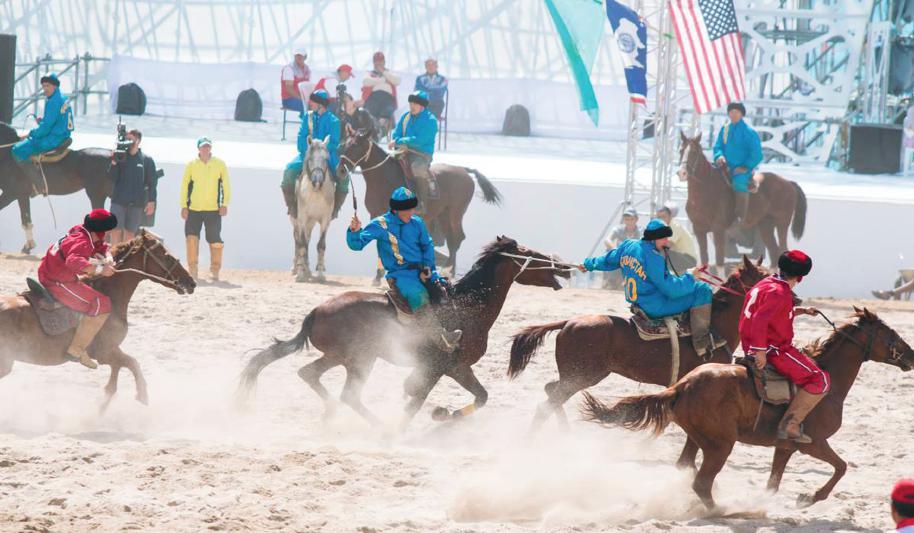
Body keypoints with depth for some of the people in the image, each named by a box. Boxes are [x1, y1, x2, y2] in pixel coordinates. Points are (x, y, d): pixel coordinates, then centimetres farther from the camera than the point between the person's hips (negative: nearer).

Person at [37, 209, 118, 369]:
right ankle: (77, 349, -19)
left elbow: (102, 247, 20)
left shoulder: (79, 233, 9)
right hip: (58, 283, -11)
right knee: (101, 304, -18)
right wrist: (99, 269, -49)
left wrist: (108, 258, -2)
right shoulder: (82, 242, -22)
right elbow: (74, 261, -42)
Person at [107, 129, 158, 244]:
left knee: (130, 233, 5)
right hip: (119, 200, 0)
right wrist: (114, 164, -16)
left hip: (137, 203, 0)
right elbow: (112, 177, 0)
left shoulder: (147, 160, 2)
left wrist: (151, 201, -5)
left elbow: (152, 182, 2)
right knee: (116, 231, -7)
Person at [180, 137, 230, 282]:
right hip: (193, 209, 0)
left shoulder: (219, 164, 4)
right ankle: (192, 271, -7)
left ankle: (215, 272, 13)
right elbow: (184, 185, 5)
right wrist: (184, 206, -3)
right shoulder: (191, 165, 5)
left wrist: (225, 204, -5)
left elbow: (226, 185, 5)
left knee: (215, 241, 1)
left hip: (213, 210, 0)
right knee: (192, 238, -12)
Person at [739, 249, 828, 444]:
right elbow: (760, 321, -31)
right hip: (774, 351, -11)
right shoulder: (779, 293, -20)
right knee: (820, 380, -15)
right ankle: (790, 425, -20)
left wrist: (801, 311, 28)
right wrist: (760, 351, -30)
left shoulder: (765, 285, 12)